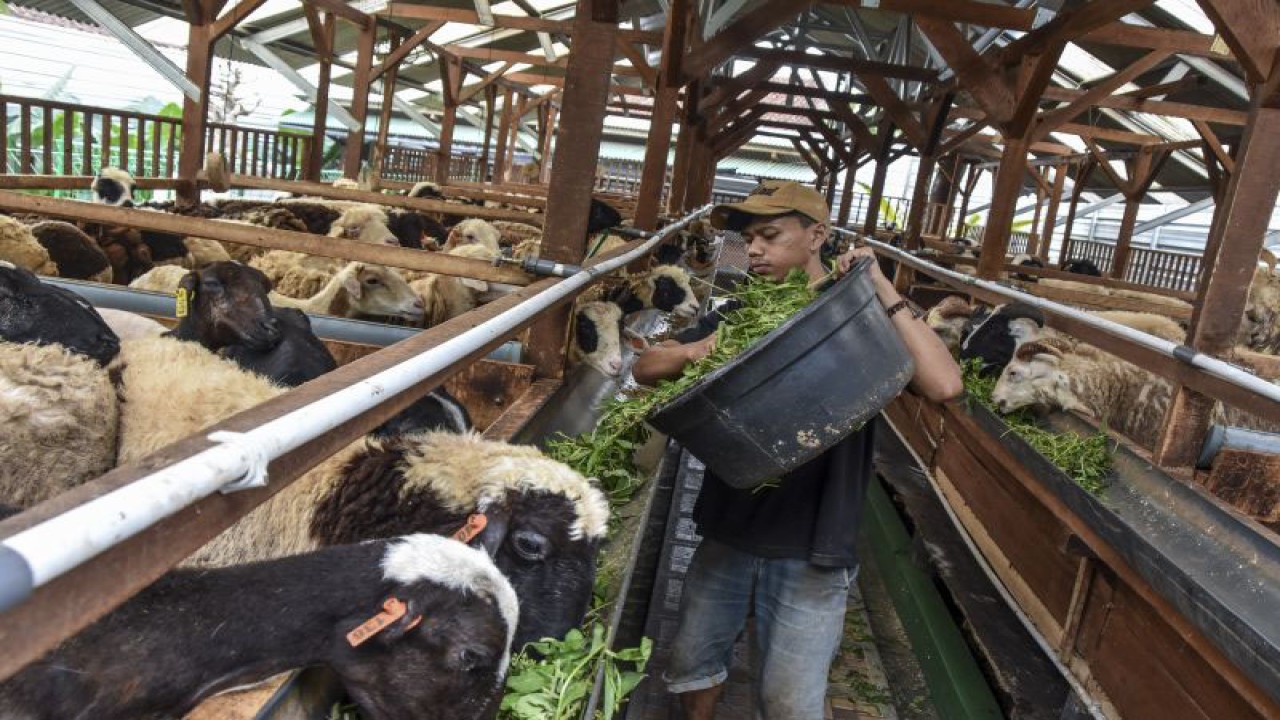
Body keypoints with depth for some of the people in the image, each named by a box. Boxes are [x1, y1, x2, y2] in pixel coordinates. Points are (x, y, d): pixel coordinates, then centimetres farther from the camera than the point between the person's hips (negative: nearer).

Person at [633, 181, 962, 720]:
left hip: (810, 546, -4)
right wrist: (690, 351, -19)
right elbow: (645, 368, 3)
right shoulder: (740, 313, 5)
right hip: (726, 529, 5)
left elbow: (944, 385, -24)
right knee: (693, 661, 18)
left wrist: (883, 290, -23)